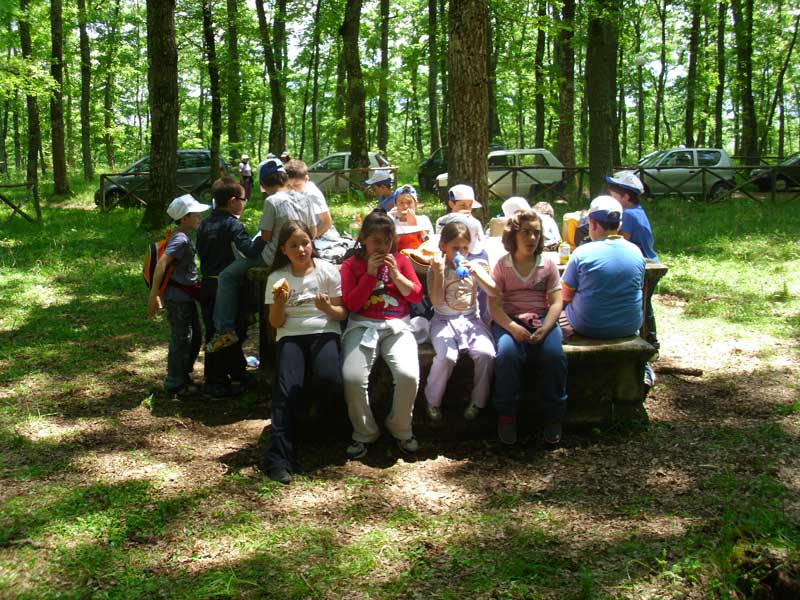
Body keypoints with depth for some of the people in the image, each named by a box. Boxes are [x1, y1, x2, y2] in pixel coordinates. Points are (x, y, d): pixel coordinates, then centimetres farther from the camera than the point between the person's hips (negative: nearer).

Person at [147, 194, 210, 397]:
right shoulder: (180, 239, -20)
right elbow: (161, 264, -28)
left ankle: (183, 377, 29)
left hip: (187, 295, 10)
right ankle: (174, 385, 8)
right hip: (178, 296, -10)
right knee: (181, 340, -2)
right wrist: (154, 295, -30)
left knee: (195, 337, 17)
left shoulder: (185, 237, 10)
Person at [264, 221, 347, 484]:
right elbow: (276, 323, 7)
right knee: (286, 386, -27)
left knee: (329, 378, -33)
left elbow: (342, 313, 6)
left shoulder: (327, 270, 4)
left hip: (324, 332, -1)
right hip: (291, 336, 1)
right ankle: (279, 458, -28)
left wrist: (327, 308, -16)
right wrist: (279, 303, -13)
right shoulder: (277, 277, 8)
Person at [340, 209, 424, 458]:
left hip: (397, 326, 1)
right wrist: (370, 274, -8)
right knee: (353, 377, -27)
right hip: (363, 325, -1)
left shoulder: (400, 260, 14)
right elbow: (351, 304, -1)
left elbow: (416, 296, 9)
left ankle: (401, 429, 0)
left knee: (409, 375, -27)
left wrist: (396, 274, -5)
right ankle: (364, 433, -2)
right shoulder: (352, 264, 9)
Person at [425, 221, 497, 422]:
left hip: (471, 319, 3)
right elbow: (436, 301, -10)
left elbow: (493, 292, 0)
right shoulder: (436, 268, 0)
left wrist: (476, 273, -14)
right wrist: (439, 273, -18)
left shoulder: (473, 266, 8)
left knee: (486, 354, -25)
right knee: (447, 357, -31)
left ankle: (478, 401, -3)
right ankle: (433, 402, -6)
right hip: (444, 320, -2)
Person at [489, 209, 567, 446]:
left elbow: (556, 302, 2)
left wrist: (544, 329, -17)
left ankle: (553, 417, -12)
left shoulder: (548, 264, 9)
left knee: (554, 354, -30)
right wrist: (513, 327, -20)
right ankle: (506, 416, -15)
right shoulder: (502, 265, 6)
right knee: (507, 354, -33)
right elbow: (494, 304, -2)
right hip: (509, 320, -1)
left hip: (542, 319, 1)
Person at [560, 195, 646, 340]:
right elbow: (638, 287, 12)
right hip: (630, 327, 4)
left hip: (589, 328, -3)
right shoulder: (636, 252, -3)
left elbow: (565, 296, -7)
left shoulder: (582, 253, -15)